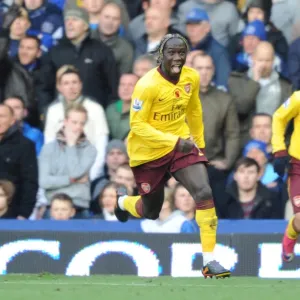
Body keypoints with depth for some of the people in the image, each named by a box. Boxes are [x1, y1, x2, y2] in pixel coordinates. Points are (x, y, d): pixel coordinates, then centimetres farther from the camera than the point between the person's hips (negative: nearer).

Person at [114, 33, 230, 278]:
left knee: (204, 193, -18)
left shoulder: (192, 78, -7)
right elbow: (137, 125, -24)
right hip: (149, 152, -4)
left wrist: (199, 143, 19)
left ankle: (210, 261, -15)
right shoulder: (147, 85, -25)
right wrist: (174, 142, -32)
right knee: (151, 212, 12)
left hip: (181, 143, 4)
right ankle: (122, 200, 51)